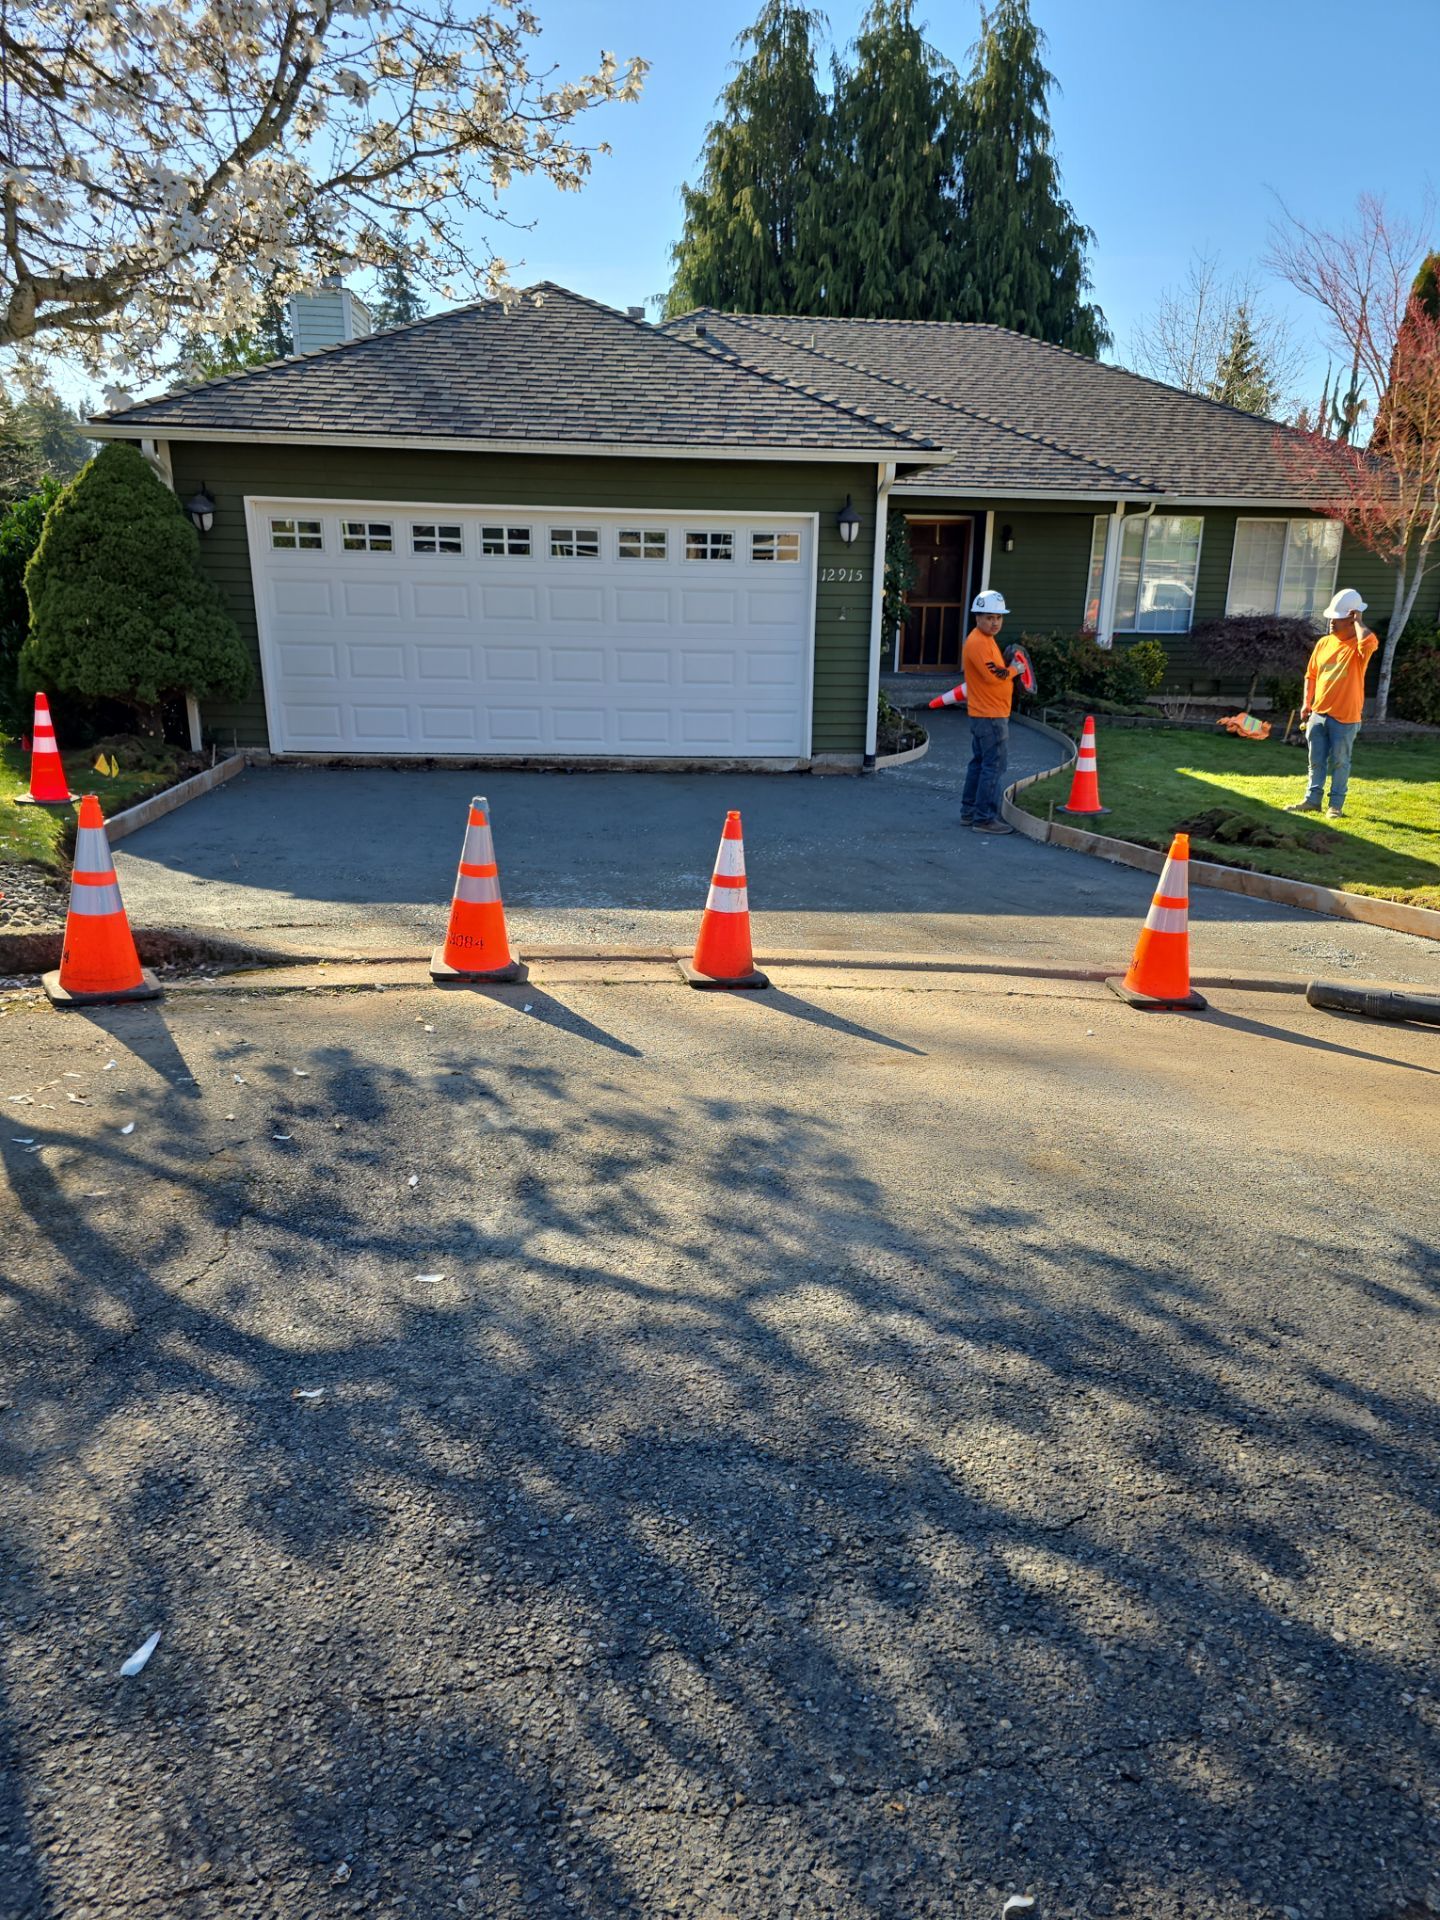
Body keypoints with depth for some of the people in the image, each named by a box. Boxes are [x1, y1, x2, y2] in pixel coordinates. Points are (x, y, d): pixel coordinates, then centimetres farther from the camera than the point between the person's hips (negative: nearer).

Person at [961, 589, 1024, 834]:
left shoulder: (986, 640, 16)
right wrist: (1014, 670, -7)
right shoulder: (978, 642, -18)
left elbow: (997, 672, 19)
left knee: (979, 763, 16)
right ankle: (984, 819, -6)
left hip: (983, 714, 11)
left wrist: (1006, 671, -2)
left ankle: (969, 812, 23)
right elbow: (992, 676, -24)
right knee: (994, 767, -8)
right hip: (991, 715, -11)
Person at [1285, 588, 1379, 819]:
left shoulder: (1359, 645, -9)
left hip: (1345, 718, -5)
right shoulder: (1323, 643, 8)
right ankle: (1312, 800, 23)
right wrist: (1307, 703, 9)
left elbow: (1369, 642, -36)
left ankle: (1336, 804, 12)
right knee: (1316, 761, 13)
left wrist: (1358, 620, -19)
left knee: (1339, 762, 4)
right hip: (1318, 714, 5)